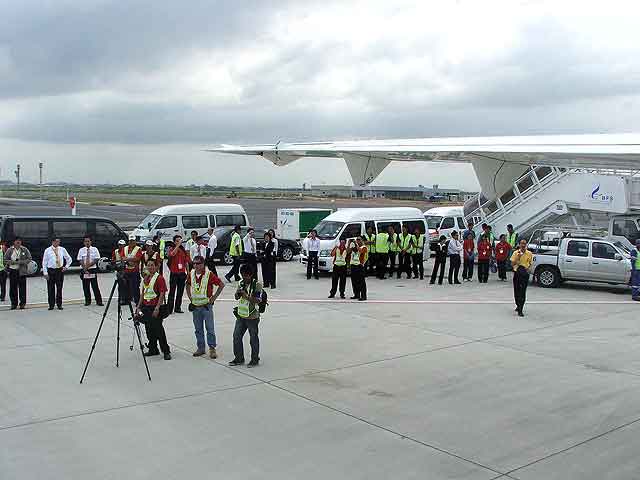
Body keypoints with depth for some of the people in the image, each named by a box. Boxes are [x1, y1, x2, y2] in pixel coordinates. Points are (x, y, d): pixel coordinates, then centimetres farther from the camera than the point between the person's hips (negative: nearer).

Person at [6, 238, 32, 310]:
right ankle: (14, 303, 12)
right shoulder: (9, 250, 6)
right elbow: (5, 260, 6)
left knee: (22, 287, -1)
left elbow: (29, 259, 3)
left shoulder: (25, 250, 4)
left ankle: (22, 303, 7)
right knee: (13, 288, 2)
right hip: (12, 271, 1)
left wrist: (21, 262, -12)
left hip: (22, 271, -1)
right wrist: (13, 262, -12)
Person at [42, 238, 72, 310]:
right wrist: (45, 273, -6)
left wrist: (66, 266, 4)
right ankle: (51, 305, 10)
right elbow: (44, 262, 1)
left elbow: (69, 259, 17)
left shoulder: (62, 249, 6)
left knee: (59, 288, 5)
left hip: (60, 270, 1)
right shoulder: (47, 250, 0)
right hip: (51, 271, -1)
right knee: (51, 289, 1)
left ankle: (59, 304, 13)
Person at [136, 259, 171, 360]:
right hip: (146, 307, 7)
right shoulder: (145, 279, 13)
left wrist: (157, 308, -19)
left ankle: (166, 351, 0)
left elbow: (162, 294, -14)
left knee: (158, 329, -7)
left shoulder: (159, 278, -10)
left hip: (155, 307, -7)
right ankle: (153, 349, 23)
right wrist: (138, 306, 12)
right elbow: (142, 294, 18)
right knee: (149, 329, 12)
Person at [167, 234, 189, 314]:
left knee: (180, 292, 10)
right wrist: (178, 245, -29)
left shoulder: (184, 250, 9)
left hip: (182, 273, 4)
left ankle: (177, 308, 19)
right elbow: (172, 254, -28)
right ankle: (169, 309, -1)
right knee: (172, 291, -4)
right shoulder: (172, 249, -3)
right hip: (174, 273, -4)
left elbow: (186, 262, 13)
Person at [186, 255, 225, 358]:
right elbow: (188, 285, 22)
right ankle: (200, 348, 22)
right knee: (198, 329, 12)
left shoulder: (209, 274, -13)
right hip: (195, 306, 5)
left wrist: (214, 297, -9)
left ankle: (212, 348, 5)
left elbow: (221, 285, -10)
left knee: (210, 328, -2)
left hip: (206, 305, -5)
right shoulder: (191, 274, 3)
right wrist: (190, 297, 11)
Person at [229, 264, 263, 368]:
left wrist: (246, 296, -26)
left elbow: (257, 300, -16)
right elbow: (236, 297, 9)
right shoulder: (241, 283, 7)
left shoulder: (257, 285, -11)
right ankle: (239, 358, 23)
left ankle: (255, 360, 20)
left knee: (253, 339, 6)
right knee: (236, 336, 9)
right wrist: (238, 294, -13)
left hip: (252, 317, -6)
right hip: (241, 315, 6)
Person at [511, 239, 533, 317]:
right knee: (516, 291, 10)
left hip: (525, 273, -1)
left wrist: (528, 268, -4)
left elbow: (530, 263, 16)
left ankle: (520, 310, -12)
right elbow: (512, 264, -3)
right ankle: (518, 306, 33)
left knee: (522, 292, -10)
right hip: (517, 273, 1)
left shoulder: (529, 254, 3)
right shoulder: (516, 253, 1)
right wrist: (518, 258, -16)